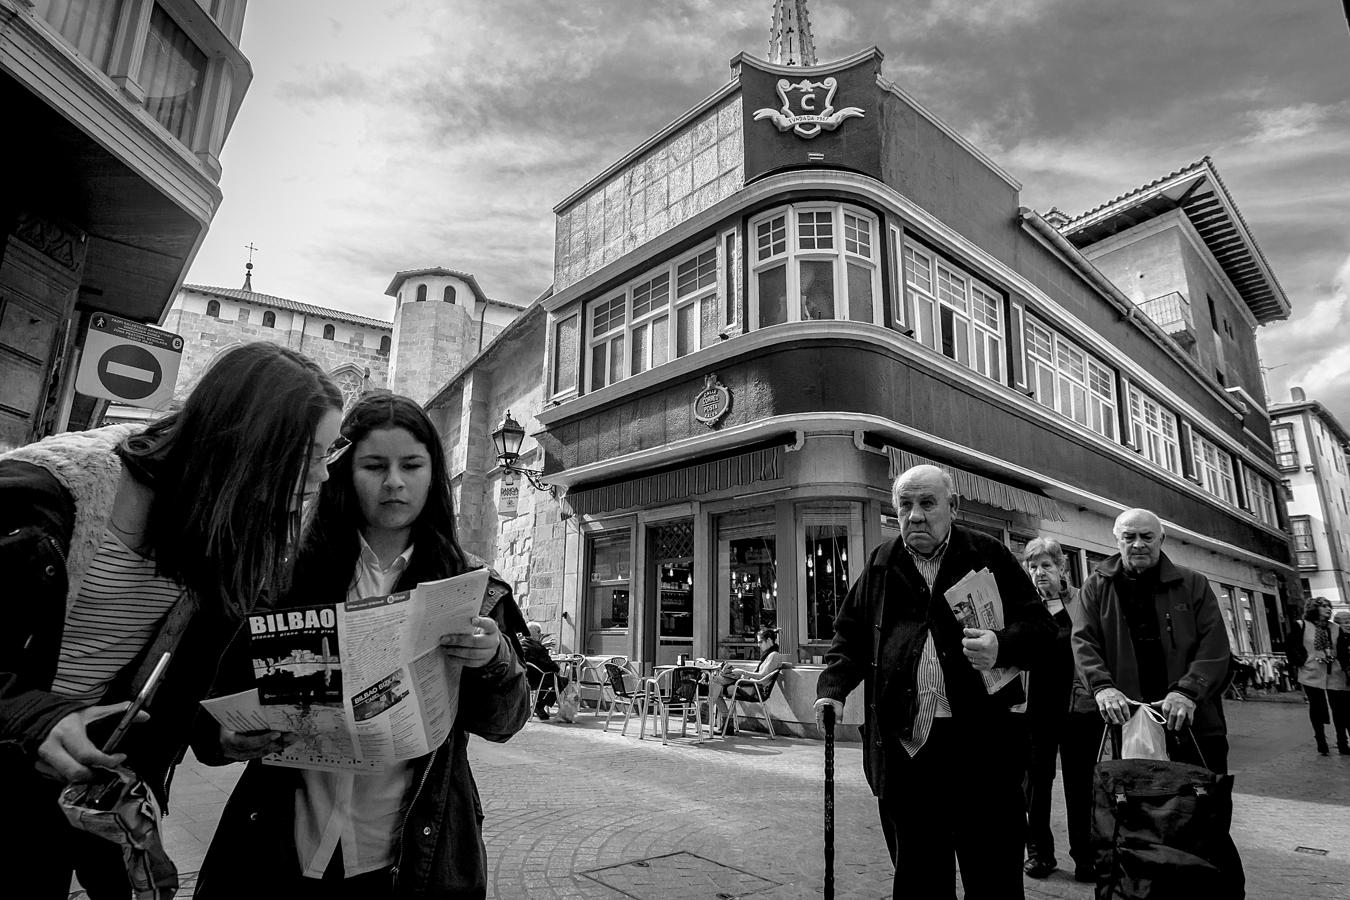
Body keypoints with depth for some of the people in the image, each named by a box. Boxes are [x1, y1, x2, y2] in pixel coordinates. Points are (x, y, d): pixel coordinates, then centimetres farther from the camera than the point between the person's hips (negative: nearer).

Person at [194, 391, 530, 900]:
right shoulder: (293, 572, -3)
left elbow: (503, 724, -5)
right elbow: (224, 691, 1)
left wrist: (495, 661, -25)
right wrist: (225, 738, -20)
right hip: (282, 854, 1)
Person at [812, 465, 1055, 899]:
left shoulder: (990, 557, 2)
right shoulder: (880, 566, 10)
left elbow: (1041, 626, 3)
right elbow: (850, 635, 15)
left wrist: (1002, 646, -18)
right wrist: (833, 687, 0)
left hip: (980, 739, -2)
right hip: (903, 744, 3)